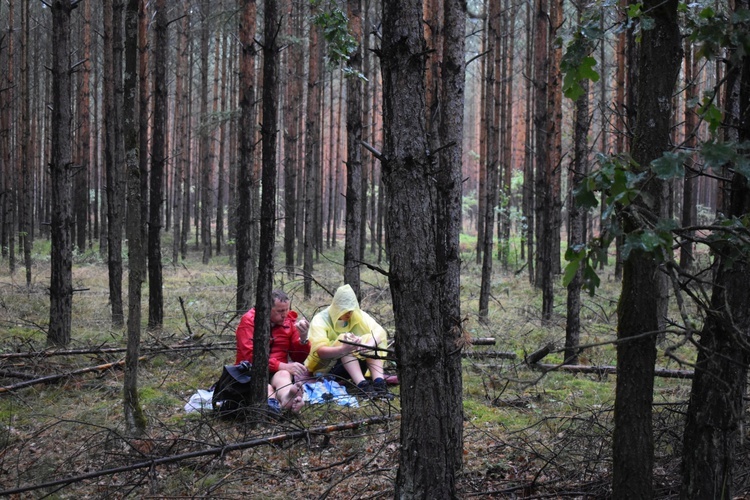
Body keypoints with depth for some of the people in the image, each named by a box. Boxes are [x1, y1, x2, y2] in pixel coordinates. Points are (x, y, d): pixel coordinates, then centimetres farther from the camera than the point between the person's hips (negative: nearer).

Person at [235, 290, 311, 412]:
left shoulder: (289, 321, 9)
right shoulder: (249, 320, -3)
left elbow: (298, 358, 12)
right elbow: (251, 356, -15)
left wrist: (303, 337, -9)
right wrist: (284, 366, -25)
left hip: (278, 371, 2)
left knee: (284, 375, -34)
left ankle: (286, 396, -70)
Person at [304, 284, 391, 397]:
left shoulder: (358, 315, -3)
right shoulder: (320, 320, -16)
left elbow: (380, 331, -15)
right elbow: (319, 351, -31)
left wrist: (370, 344, -39)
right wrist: (343, 349, -49)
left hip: (355, 364, 5)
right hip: (326, 368, -5)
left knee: (372, 339, -18)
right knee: (344, 340, -30)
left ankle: (378, 382, -36)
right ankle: (361, 384, -45)